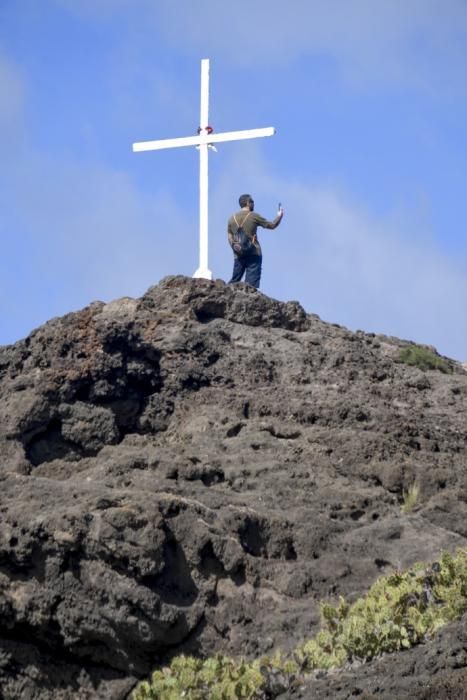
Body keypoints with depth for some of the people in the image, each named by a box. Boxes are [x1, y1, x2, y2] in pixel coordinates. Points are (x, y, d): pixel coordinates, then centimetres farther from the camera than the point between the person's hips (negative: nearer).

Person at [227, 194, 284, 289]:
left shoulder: (232, 218, 8)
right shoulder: (254, 216, -4)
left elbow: (230, 238, 8)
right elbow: (272, 225, 4)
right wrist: (280, 216, 21)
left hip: (238, 255, 4)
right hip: (253, 254, -4)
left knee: (234, 280, 10)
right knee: (252, 283, -4)